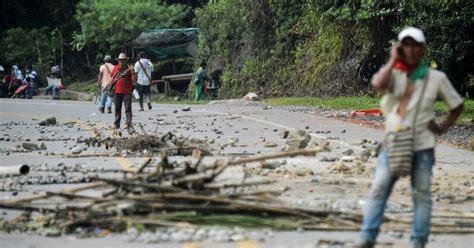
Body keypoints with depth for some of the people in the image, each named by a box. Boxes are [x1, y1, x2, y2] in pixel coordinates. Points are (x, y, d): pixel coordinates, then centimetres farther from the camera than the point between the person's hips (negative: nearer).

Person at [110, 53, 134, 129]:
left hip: (127, 91, -3)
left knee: (128, 108, -8)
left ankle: (128, 123, -9)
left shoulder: (129, 68, 1)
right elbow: (112, 78, 18)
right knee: (117, 108, 9)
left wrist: (132, 72, -20)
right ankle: (116, 124, 15)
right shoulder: (115, 68, 9)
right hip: (117, 91, 3)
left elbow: (133, 80, -5)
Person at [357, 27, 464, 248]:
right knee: (378, 189, -6)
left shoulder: (436, 78, 2)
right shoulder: (393, 74, 3)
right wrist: (393, 60, -13)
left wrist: (442, 128, 2)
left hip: (422, 147, 0)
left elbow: (457, 105, 12)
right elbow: (378, 84, -22)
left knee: (421, 195, 4)